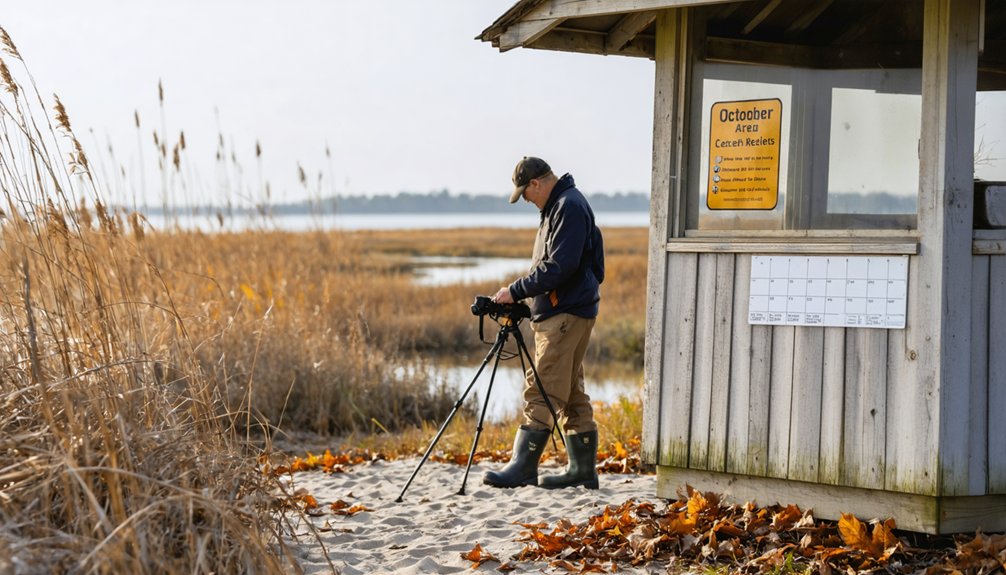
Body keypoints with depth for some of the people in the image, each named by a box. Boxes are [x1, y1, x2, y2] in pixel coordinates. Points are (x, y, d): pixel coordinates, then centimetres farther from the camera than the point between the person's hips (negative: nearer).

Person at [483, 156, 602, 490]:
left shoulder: (570, 206, -14)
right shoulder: (558, 206, 19)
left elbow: (559, 266, -22)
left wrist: (516, 291, -17)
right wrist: (522, 295, 14)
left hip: (567, 315, -11)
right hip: (555, 315, 11)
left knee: (541, 391, -11)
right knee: (570, 393, 12)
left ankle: (523, 466, -12)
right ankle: (583, 469, 15)